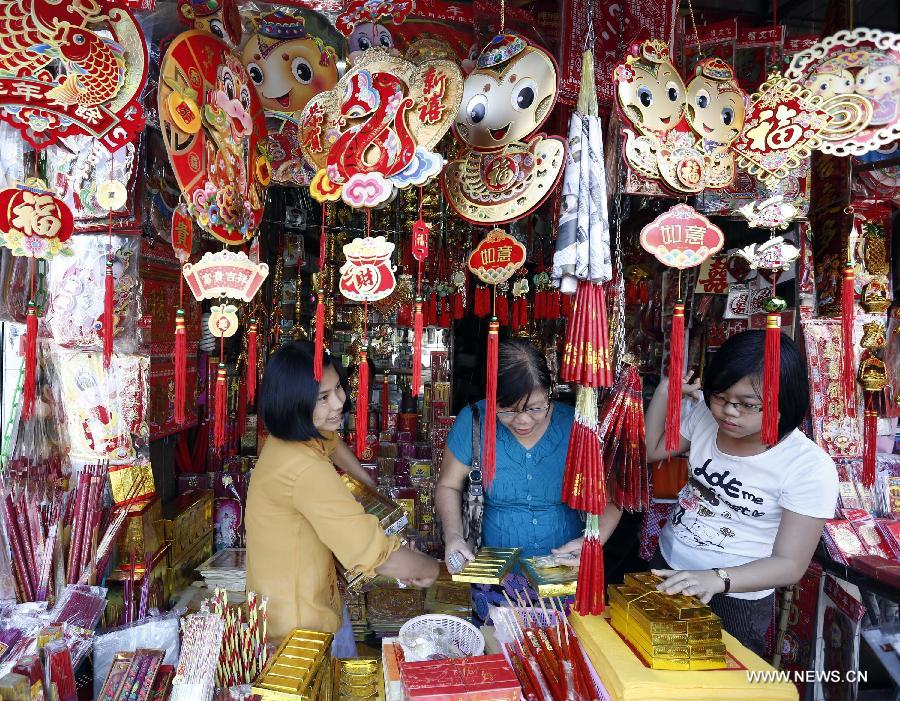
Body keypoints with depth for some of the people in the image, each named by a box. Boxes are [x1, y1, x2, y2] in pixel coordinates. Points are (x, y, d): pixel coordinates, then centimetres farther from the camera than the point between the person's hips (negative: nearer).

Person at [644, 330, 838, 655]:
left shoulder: (810, 467, -23)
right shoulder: (706, 415, -10)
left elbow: (790, 565, -21)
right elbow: (651, 450, 6)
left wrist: (717, 578, -37)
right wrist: (664, 393, -10)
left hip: (735, 599, -5)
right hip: (666, 568, 5)